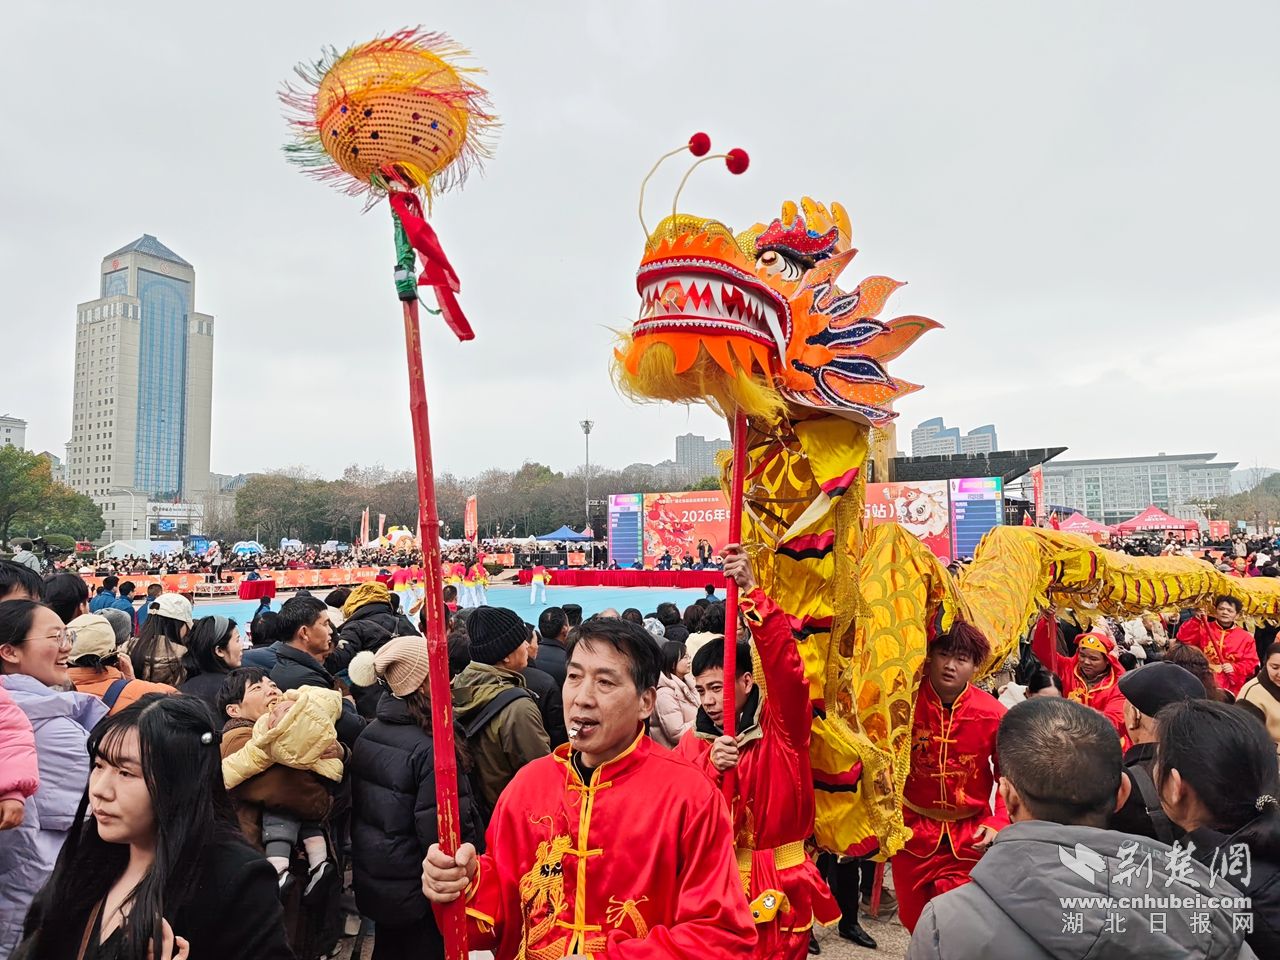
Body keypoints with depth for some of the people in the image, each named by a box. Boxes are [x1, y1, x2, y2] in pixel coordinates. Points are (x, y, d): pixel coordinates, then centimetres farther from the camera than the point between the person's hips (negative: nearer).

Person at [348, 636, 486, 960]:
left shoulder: (368, 734, -1)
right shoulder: (429, 749, -26)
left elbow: (362, 810, 10)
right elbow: (441, 836, -26)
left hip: (375, 885, 8)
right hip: (421, 894, -7)